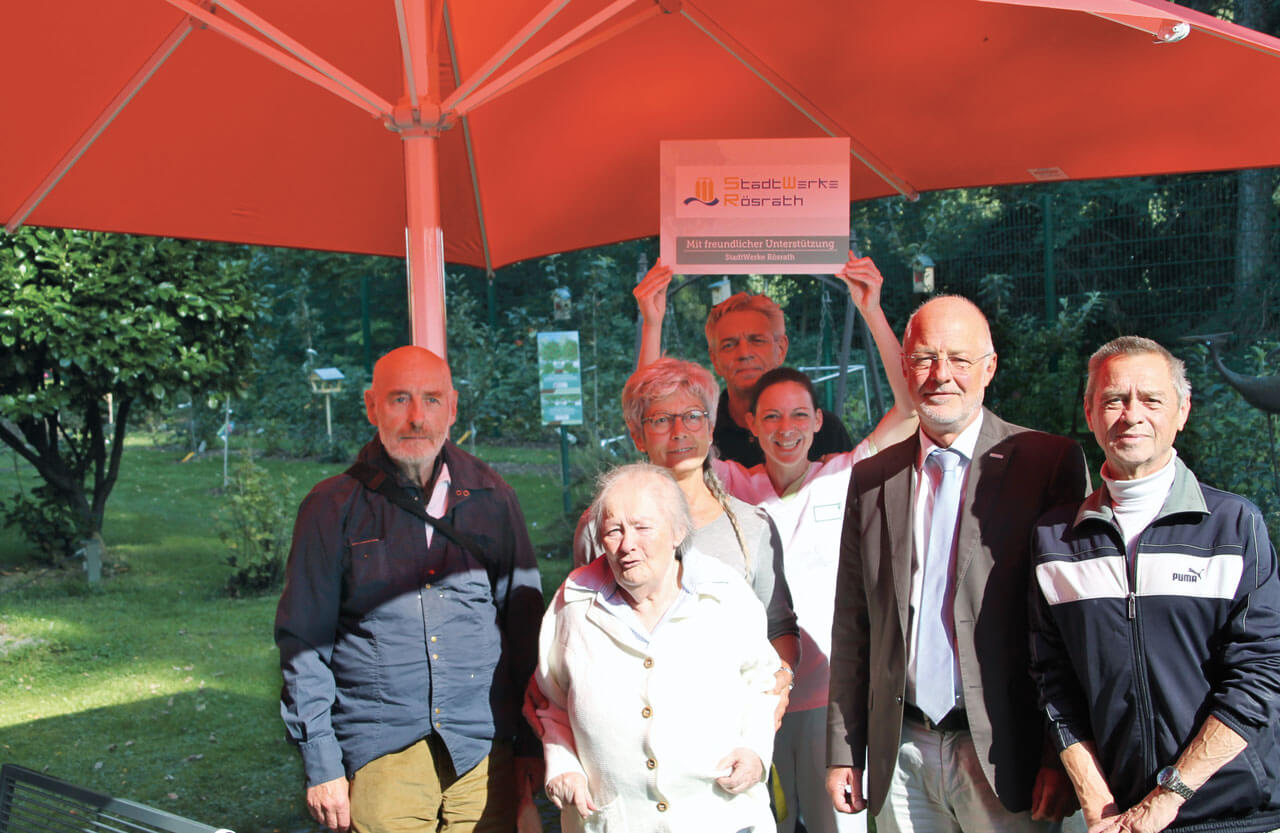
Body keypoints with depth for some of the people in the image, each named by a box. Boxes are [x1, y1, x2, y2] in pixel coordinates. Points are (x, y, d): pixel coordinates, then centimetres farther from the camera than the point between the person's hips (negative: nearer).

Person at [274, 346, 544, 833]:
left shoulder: (492, 500, 7)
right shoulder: (334, 507, 1)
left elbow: (525, 628, 11)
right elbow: (304, 642, 2)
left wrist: (531, 744, 9)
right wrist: (320, 764, -2)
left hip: (486, 755, 2)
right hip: (380, 756, -2)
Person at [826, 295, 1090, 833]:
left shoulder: (1050, 463, -4)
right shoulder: (871, 479, 8)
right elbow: (852, 626, 10)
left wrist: (1062, 756, -11)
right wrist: (843, 752, 8)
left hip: (1004, 752, -3)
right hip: (901, 757, 4)